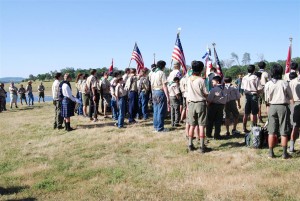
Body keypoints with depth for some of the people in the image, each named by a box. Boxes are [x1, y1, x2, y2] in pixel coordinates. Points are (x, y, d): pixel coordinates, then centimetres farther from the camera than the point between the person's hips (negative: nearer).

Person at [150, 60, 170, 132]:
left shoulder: (152, 73, 10)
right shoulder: (161, 73, -12)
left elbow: (151, 85, 14)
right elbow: (164, 86, -16)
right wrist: (167, 97, -16)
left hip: (154, 92, 8)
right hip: (161, 92, -8)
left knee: (155, 111, 14)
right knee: (161, 111, -1)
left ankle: (156, 126, 21)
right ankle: (160, 128, 3)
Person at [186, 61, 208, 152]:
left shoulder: (188, 80, 0)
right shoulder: (201, 80, -14)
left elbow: (188, 92, 6)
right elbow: (206, 93, -8)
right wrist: (205, 98, 12)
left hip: (191, 103, 4)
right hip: (200, 103, -4)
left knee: (192, 125, 12)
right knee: (201, 126, 1)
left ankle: (190, 145, 17)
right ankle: (202, 146, 4)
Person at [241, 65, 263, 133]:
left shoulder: (244, 78, 3)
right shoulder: (256, 78, -11)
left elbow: (243, 88, 3)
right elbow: (259, 89, -12)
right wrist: (257, 93, 6)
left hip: (247, 96, 5)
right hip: (254, 96, -4)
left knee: (246, 113, 11)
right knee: (254, 113, 2)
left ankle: (244, 128, 14)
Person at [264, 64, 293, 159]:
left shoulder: (268, 84, -4)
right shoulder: (285, 83, -9)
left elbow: (267, 99, 1)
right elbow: (291, 97, 1)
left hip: (272, 107, 2)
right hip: (283, 107, -2)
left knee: (271, 131, 8)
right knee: (284, 132, 5)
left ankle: (271, 152, 13)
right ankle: (284, 153, 10)